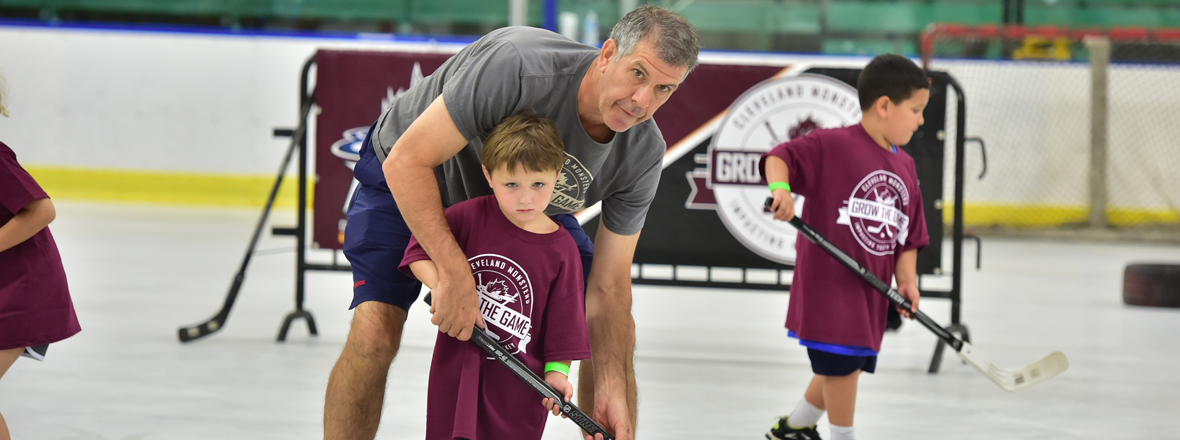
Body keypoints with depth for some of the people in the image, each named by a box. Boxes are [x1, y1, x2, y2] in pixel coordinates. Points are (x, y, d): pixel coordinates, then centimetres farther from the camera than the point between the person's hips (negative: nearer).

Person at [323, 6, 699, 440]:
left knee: (614, 332, -3)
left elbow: (608, 286, -16)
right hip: (412, 182, -5)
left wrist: (612, 390, -29)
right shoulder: (518, 67, -41)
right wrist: (454, 276, -44)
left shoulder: (643, 155, -22)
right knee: (374, 334, -24)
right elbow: (406, 162, -38)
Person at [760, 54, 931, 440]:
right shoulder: (832, 145, -12)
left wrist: (907, 280, 0)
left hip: (871, 289, 8)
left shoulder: (905, 168, 10)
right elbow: (780, 157, -15)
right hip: (828, 279, -8)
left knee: (844, 367, 16)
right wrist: (781, 186, -36)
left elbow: (908, 234, 12)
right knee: (841, 364, -7)